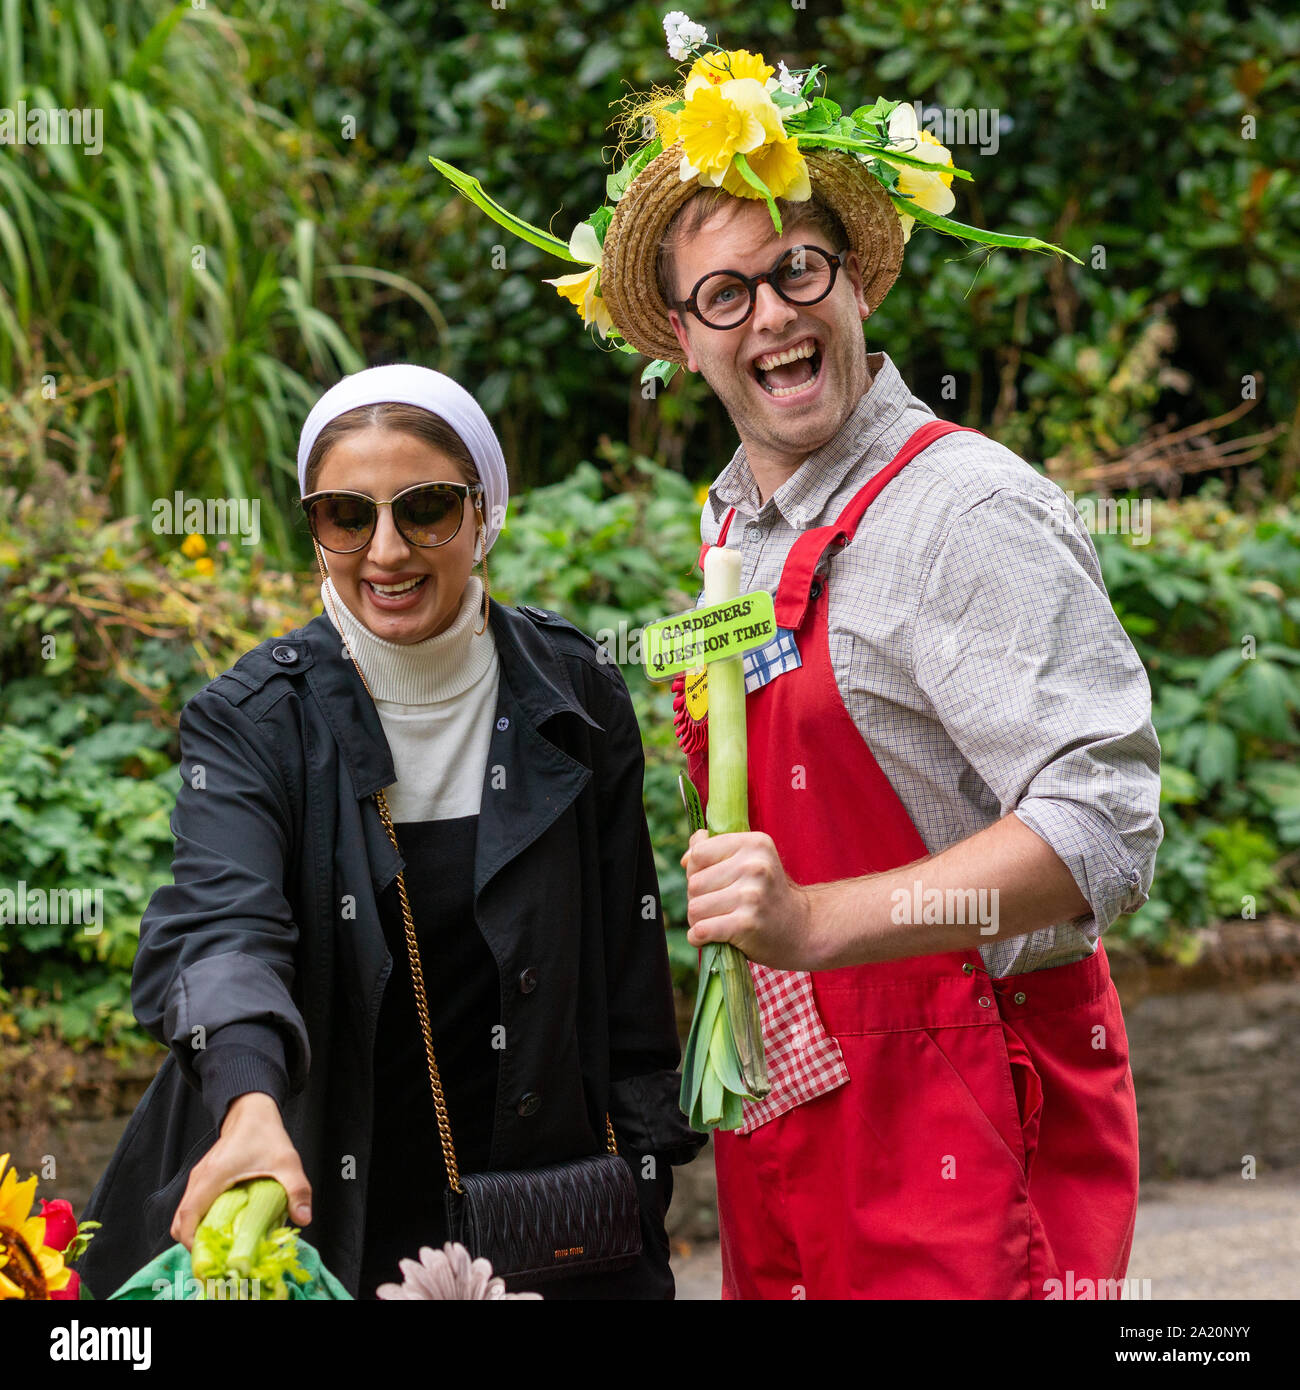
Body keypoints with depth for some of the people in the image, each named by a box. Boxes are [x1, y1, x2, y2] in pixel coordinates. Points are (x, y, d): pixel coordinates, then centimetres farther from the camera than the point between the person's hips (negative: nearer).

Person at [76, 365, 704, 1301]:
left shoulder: (571, 695, -2)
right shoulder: (252, 721, -8)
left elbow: (629, 959, 4)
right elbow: (221, 925, -25)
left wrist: (642, 1184, 3)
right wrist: (250, 1104, -44)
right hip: (321, 1208, -1)